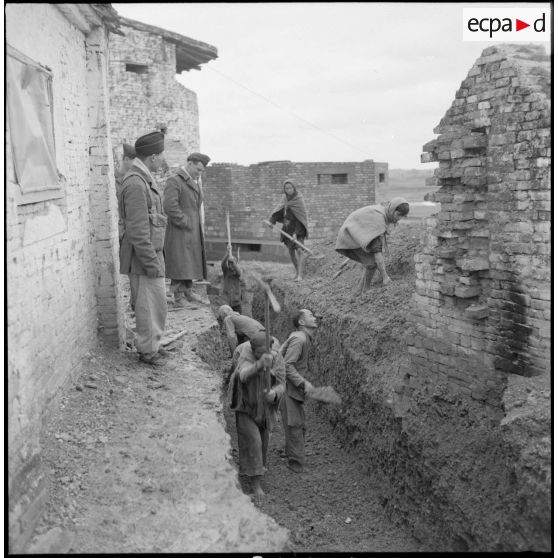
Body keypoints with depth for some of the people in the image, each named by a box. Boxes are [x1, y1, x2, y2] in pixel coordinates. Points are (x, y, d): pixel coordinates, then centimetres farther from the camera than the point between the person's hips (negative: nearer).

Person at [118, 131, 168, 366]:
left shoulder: (144, 179, 12)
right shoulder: (135, 184, -20)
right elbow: (137, 230, -23)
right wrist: (151, 262, -20)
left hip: (152, 251, 10)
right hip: (143, 255, -10)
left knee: (156, 301, 18)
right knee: (150, 303, 0)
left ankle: (151, 342, 31)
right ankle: (147, 350, 14)